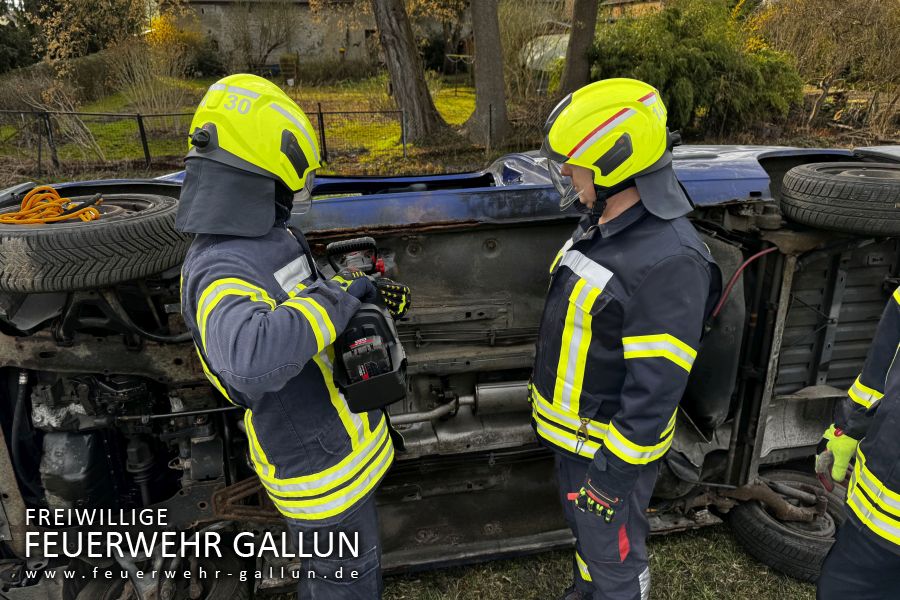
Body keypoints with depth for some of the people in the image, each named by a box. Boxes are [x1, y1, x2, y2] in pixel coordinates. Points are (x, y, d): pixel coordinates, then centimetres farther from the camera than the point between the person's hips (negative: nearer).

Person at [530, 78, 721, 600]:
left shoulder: (668, 260, -30)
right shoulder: (601, 226, 1)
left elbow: (656, 387, -28)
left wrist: (615, 472, -20)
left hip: (612, 442, -9)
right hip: (572, 432, 9)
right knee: (584, 530, 31)